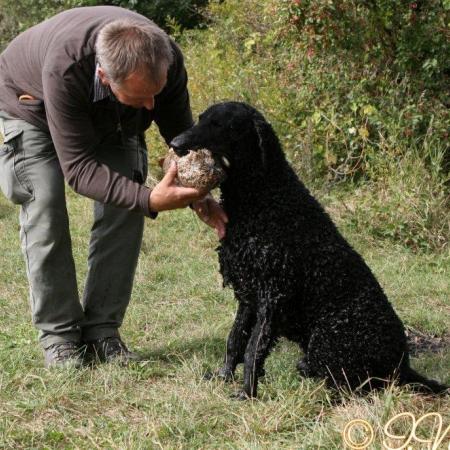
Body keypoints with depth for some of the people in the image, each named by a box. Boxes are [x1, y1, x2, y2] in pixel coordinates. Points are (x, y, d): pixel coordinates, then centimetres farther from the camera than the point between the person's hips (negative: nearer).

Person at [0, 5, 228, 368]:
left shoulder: (165, 59, -34)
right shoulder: (65, 68, -47)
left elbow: (181, 132, -16)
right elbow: (78, 167, -43)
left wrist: (198, 196, -33)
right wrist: (149, 199, -55)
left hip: (110, 118, 4)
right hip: (31, 103, -3)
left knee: (124, 208, -10)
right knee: (44, 206, -16)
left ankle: (102, 328, 0)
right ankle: (58, 333, -4)